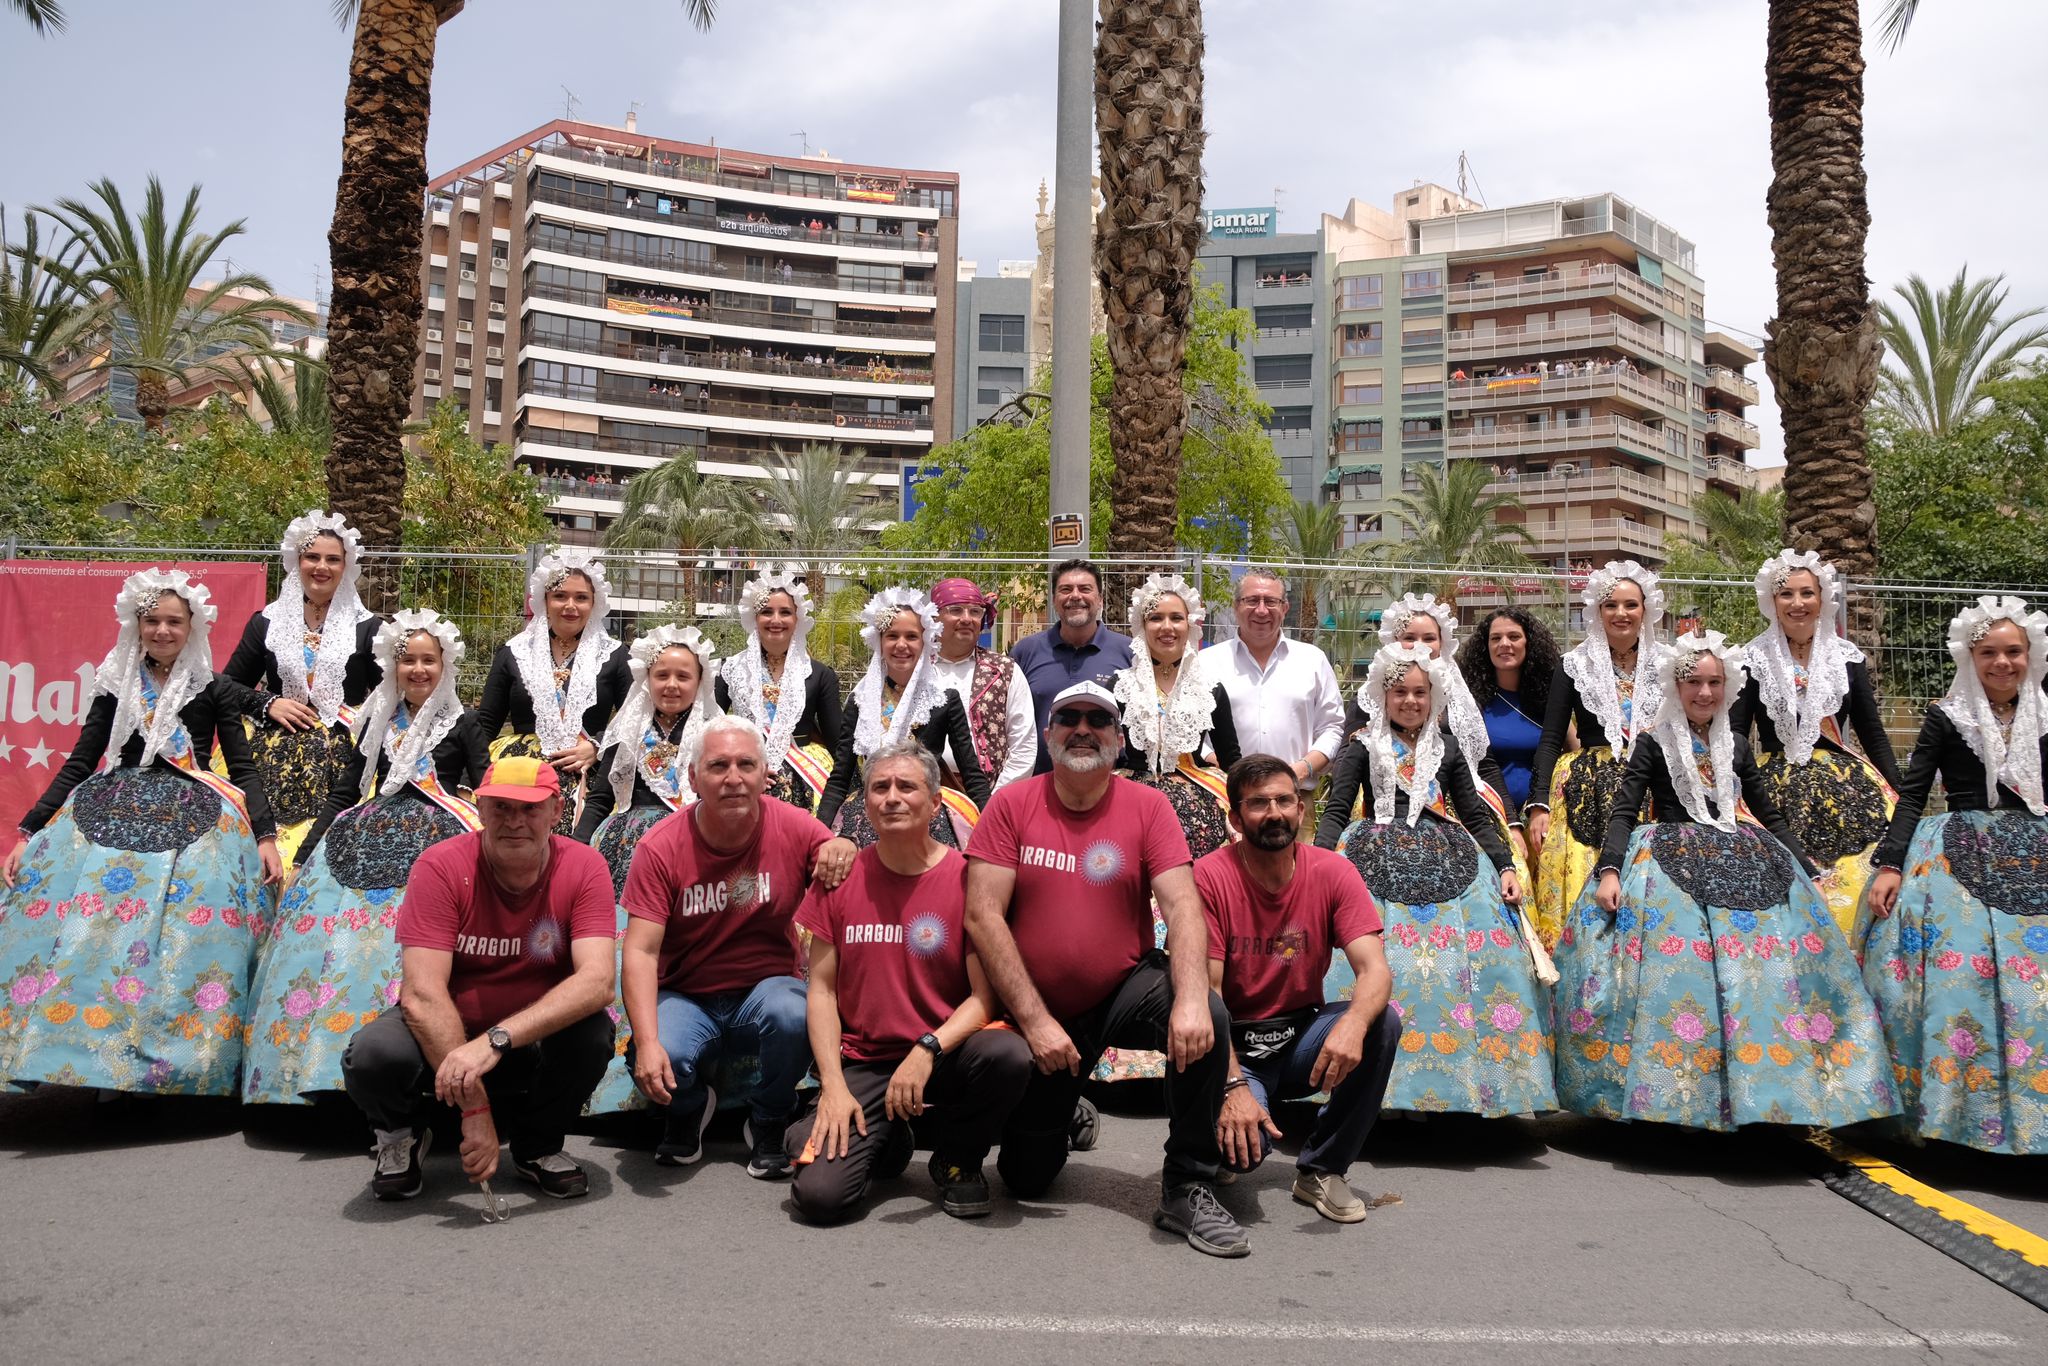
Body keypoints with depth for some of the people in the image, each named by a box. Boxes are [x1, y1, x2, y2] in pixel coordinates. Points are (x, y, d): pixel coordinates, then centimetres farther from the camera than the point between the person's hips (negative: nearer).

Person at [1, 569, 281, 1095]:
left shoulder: (213, 690, 7)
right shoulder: (117, 686, 12)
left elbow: (243, 767, 5)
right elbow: (78, 764, 11)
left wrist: (265, 837, -6)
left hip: (193, 816, -2)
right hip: (113, 810, 2)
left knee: (188, 927, -22)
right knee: (77, 918, -17)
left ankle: (166, 1061, -16)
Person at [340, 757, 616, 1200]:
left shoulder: (583, 868, -16)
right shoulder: (442, 866, -19)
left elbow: (597, 980, -29)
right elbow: (422, 994, -27)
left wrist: (496, 1040, -43)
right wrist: (475, 1107, -35)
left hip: (537, 1040, 1)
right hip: (440, 1032, -1)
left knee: (593, 1032, -30)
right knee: (373, 1053, -32)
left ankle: (538, 1146, 2)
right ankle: (401, 1138, 6)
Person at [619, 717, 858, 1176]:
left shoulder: (793, 828, -9)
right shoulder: (661, 847, -11)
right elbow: (641, 951, -16)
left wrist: (844, 848, -26)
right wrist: (647, 1042, -31)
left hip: (767, 988, 0)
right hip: (685, 998, 0)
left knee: (793, 1014, -34)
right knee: (662, 1063, -31)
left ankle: (768, 1123, 0)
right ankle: (689, 1109, 11)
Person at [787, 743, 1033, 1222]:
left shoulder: (967, 877, -7)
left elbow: (984, 995, -9)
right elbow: (821, 989, 2)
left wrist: (927, 1052, -25)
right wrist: (833, 1085, -9)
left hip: (945, 1055, -1)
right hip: (862, 1063, 1)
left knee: (1009, 1055, -34)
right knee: (818, 1194, -21)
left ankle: (956, 1160, -1)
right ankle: (885, 1141, 16)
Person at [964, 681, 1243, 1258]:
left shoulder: (1147, 806, -6)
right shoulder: (1012, 804, -7)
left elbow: (1182, 906, -17)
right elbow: (982, 916, -12)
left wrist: (1191, 998, -35)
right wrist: (1035, 1019, -19)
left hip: (1126, 991, 0)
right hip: (1038, 1012, 1)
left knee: (1208, 1018, -32)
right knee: (1026, 1179, 3)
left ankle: (1187, 1188, -15)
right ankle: (1062, 1115, 39)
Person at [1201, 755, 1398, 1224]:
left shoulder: (1332, 872, -7)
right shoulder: (1209, 877, -15)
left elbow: (1375, 970, -16)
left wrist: (1353, 1023, -39)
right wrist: (1233, 1086, -27)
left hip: (1302, 1037, 4)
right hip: (1235, 1046, -3)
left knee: (1383, 1021, -26)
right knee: (1242, 1143, -31)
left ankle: (1321, 1170, -7)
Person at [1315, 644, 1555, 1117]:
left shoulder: (1446, 747, 17)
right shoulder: (1363, 747, 10)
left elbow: (1475, 815, 18)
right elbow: (1336, 811, 3)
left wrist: (1505, 866, 5)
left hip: (1446, 861, 3)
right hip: (1378, 860, -2)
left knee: (1480, 955, -15)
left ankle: (1464, 1079, -8)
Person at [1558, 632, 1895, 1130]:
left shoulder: (1735, 746, 16)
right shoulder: (1653, 740, 3)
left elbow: (1770, 815, 22)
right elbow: (1624, 811, -4)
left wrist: (1809, 874, 16)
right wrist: (1609, 871, -19)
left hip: (1741, 860, 4)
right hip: (1671, 860, -4)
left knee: (1770, 960, -12)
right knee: (1676, 958, -23)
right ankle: (1673, 1090, -16)